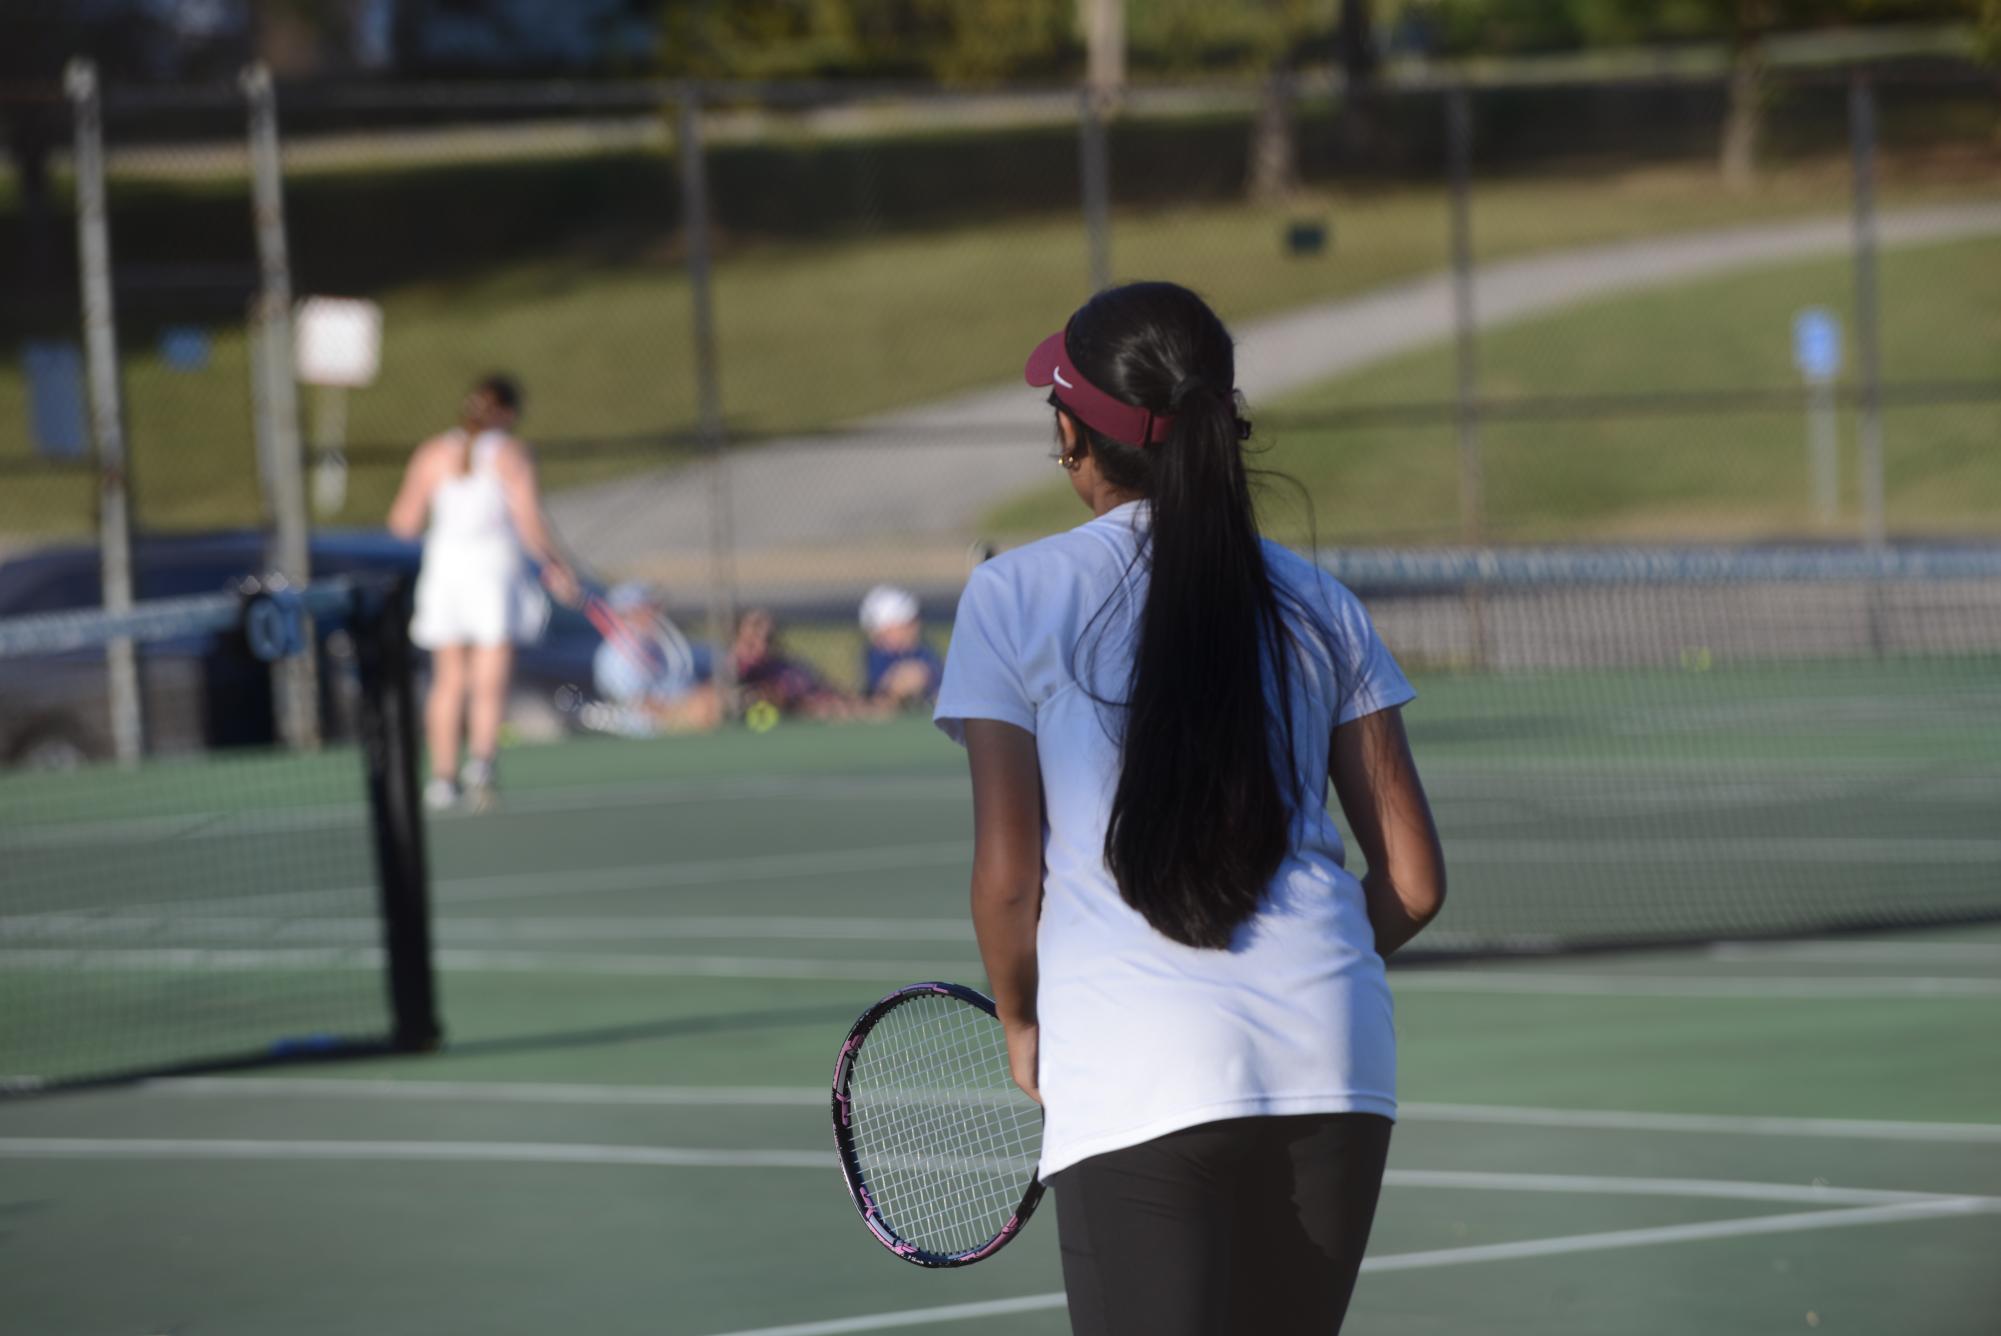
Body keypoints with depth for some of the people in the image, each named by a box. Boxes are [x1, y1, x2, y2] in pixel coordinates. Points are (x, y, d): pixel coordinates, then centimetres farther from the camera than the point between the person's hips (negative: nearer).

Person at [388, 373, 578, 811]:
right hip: (495, 566, -3)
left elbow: (404, 522, 6)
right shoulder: (512, 455, -3)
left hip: (444, 566, 3)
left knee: (449, 681, 11)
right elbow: (531, 523, -9)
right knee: (490, 683, -6)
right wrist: (556, 566, 4)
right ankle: (481, 758, -26)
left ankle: (443, 776, 11)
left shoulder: (433, 454, 7)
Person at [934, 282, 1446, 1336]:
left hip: (1139, 1079, -4)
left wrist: (1023, 1025, 17)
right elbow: (1412, 882, 11)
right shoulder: (1315, 605, 13)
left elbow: (1006, 880, -1)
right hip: (1334, 1058, 4)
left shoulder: (1015, 596, 3)